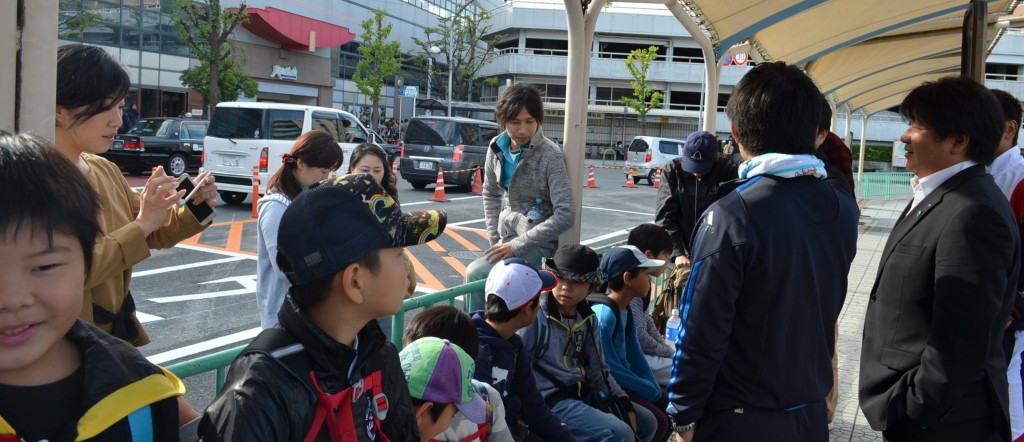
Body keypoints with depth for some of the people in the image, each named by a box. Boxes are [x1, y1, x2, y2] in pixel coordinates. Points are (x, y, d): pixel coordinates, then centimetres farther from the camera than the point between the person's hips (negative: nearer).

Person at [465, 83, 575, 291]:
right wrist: (495, 240, 3)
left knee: (475, 273, -22)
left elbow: (565, 216, -21)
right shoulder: (497, 147, -1)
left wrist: (516, 246, -21)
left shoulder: (550, 156, -17)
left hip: (537, 246, -6)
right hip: (507, 240, 6)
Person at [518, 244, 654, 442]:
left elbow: (597, 368, 13)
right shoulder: (534, 315, -16)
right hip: (548, 399, -8)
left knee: (645, 422, 13)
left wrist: (624, 403, 5)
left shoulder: (588, 319, 6)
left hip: (581, 392, 8)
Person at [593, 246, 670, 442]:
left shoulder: (626, 310, 6)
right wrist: (652, 391, -15)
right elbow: (609, 369, -25)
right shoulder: (604, 314, -24)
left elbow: (635, 355, 9)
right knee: (656, 422, -15)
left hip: (623, 381, 10)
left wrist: (656, 391, 1)